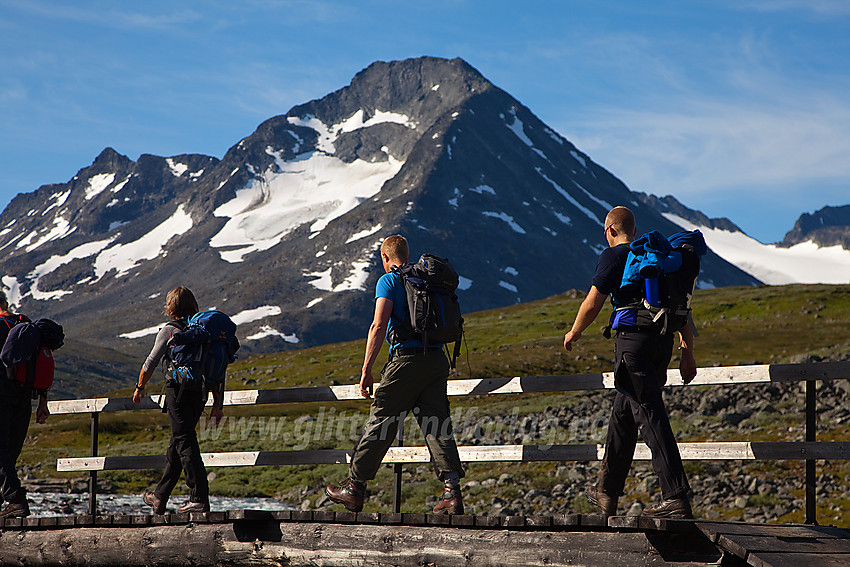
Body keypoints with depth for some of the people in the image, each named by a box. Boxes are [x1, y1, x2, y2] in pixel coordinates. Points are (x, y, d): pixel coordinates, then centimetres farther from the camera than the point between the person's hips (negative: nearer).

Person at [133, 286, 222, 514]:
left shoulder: (169, 330, -3)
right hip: (199, 393, 6)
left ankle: (200, 498, -17)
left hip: (178, 391, -6)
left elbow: (150, 364, 0)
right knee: (176, 445, 15)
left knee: (186, 444, -8)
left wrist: (140, 388, 16)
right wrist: (217, 403, 12)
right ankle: (160, 497, 25)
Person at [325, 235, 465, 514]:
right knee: (437, 424, 2)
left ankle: (354, 488, 12)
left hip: (406, 358, -5)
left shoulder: (389, 281, -1)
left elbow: (379, 326, -12)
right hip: (437, 359, 5)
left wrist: (366, 370, -10)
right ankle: (452, 491, -11)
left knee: (380, 422, 3)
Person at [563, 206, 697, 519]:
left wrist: (573, 333, 15)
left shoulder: (613, 257, -3)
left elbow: (591, 305, -4)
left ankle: (677, 496, -18)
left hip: (633, 340, -8)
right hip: (663, 341, 8)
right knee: (623, 414, 18)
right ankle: (607, 493, 27)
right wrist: (688, 353, 16)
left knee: (651, 417, -10)